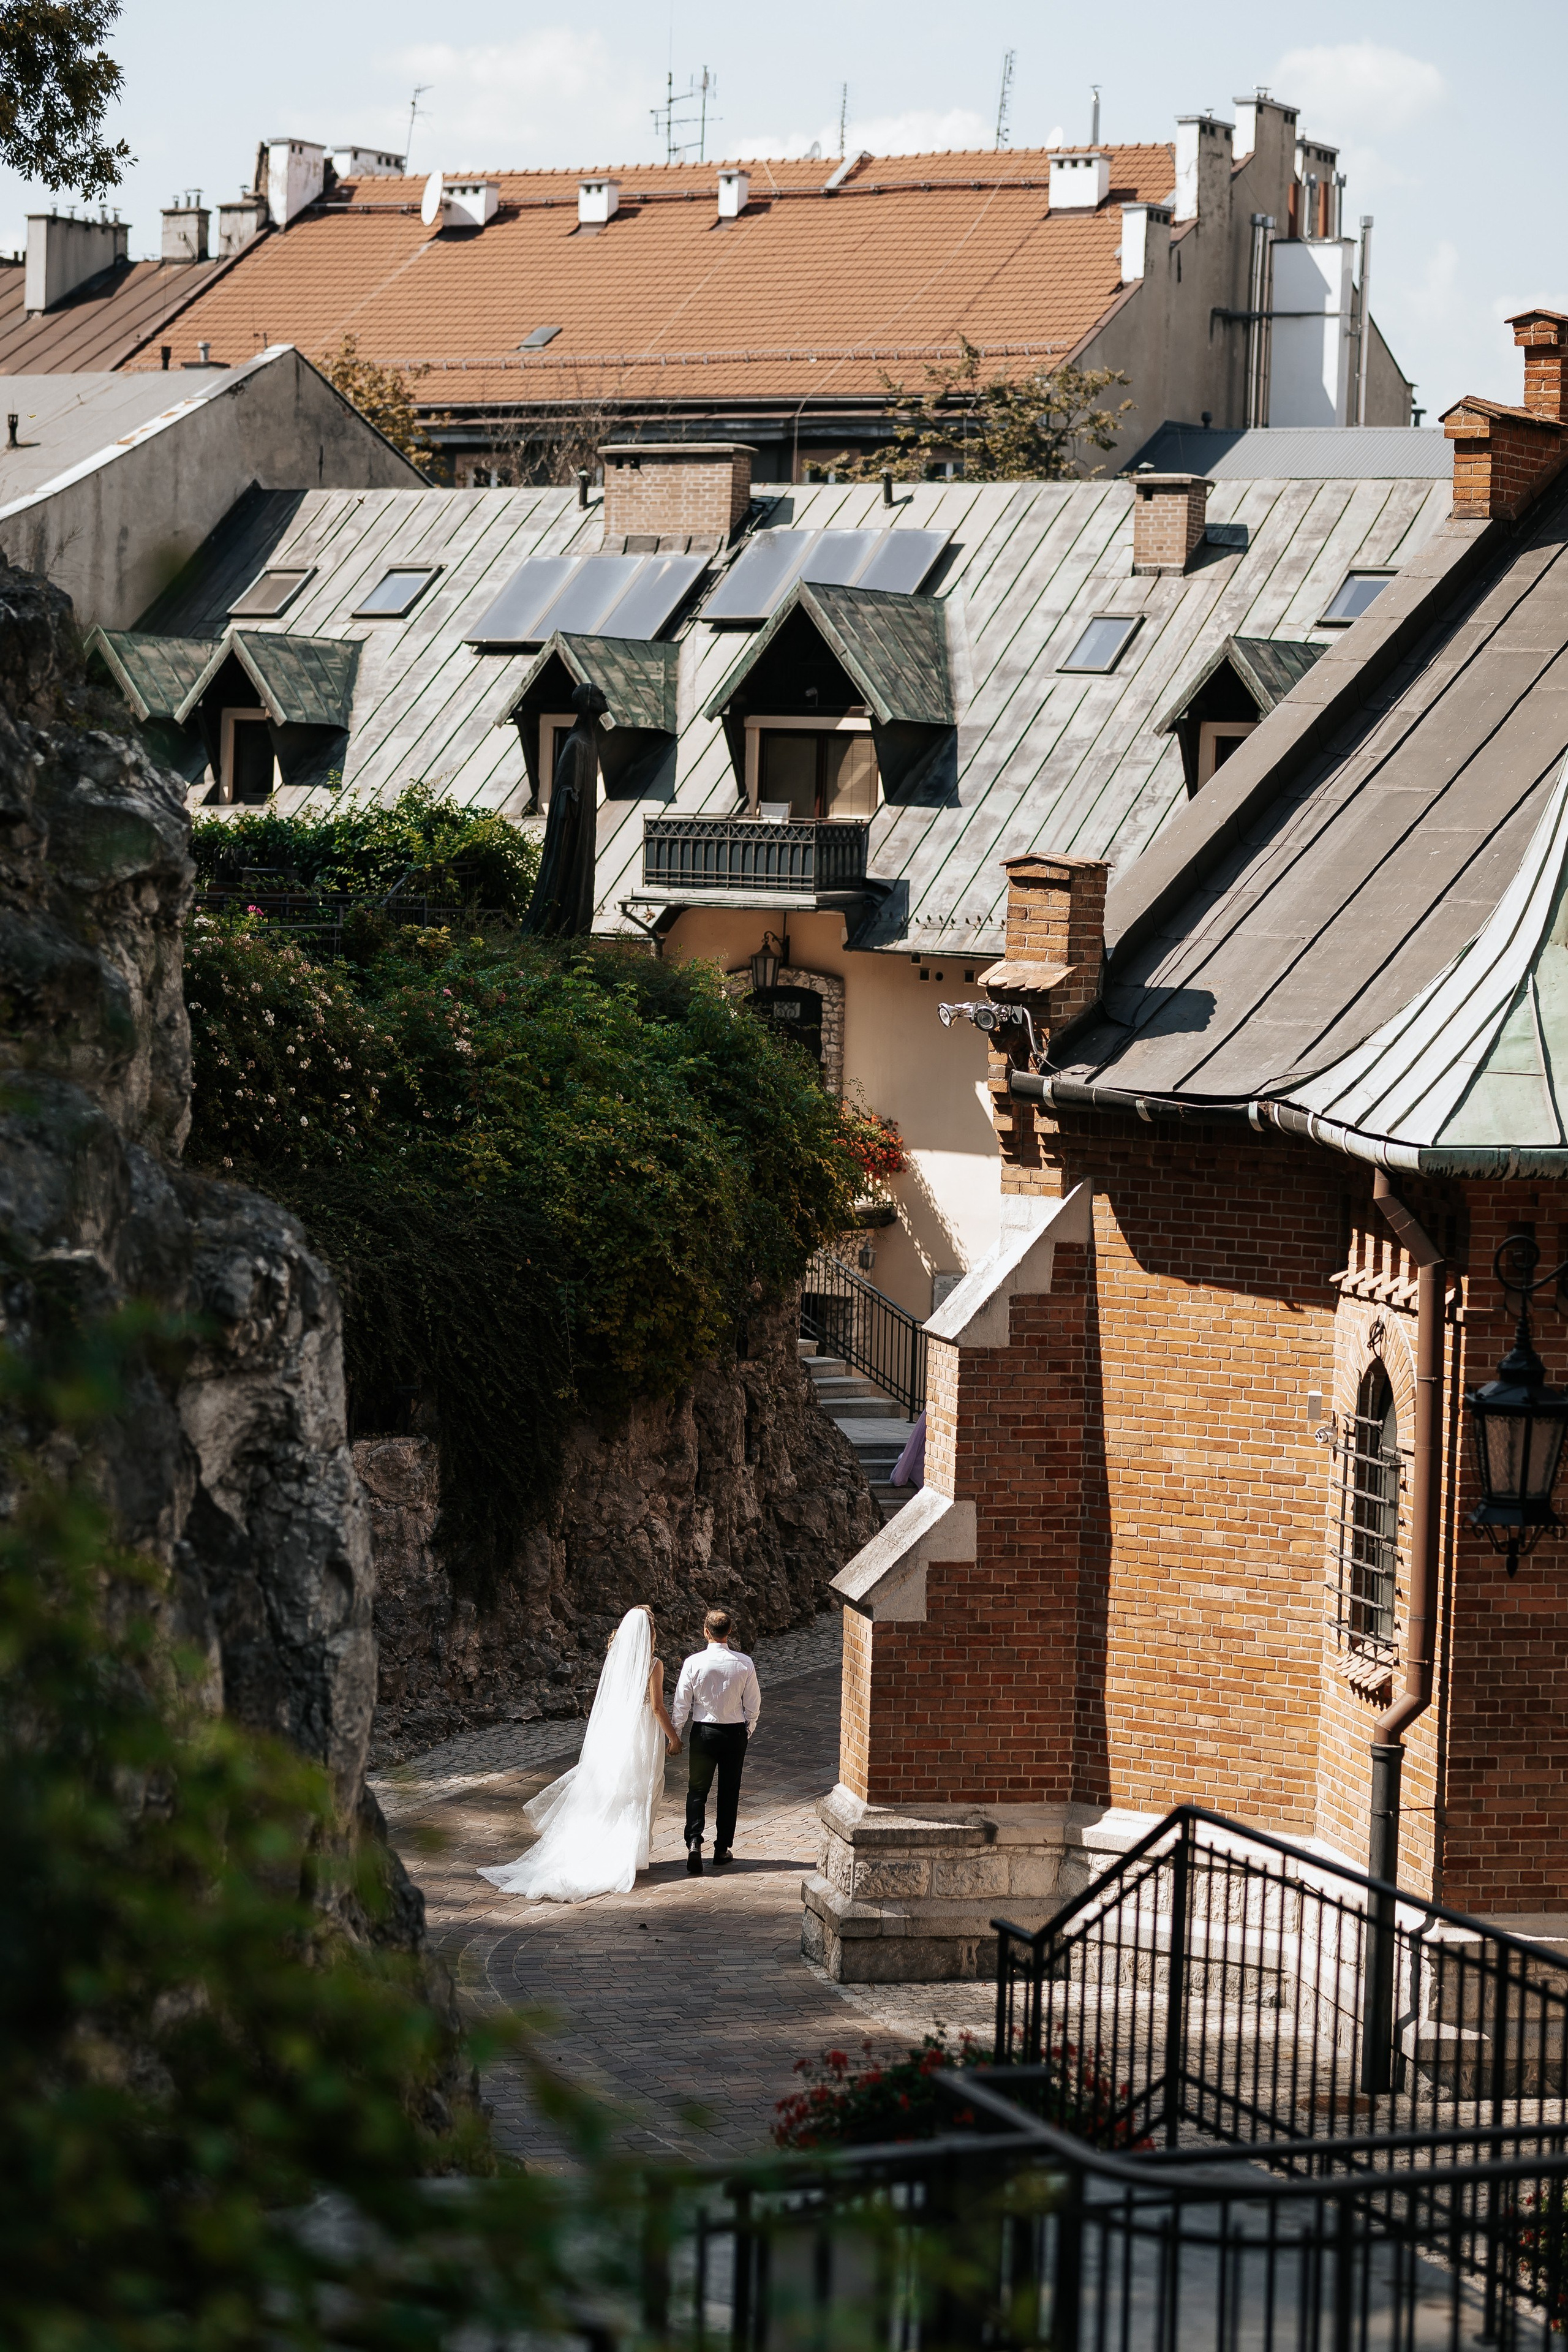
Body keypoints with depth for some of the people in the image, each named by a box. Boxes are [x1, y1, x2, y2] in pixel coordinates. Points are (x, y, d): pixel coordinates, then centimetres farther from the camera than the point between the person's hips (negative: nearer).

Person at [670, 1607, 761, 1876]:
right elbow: (753, 1704, 0)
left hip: (704, 1732, -1)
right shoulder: (744, 1663, -8)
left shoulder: (694, 1663, -12)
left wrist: (675, 1735, 5)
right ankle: (723, 1849, 18)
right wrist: (748, 1730, 16)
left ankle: (694, 1841, -14)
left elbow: (682, 1703, -7)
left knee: (697, 1790, 6)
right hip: (735, 1732, 1)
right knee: (729, 1791, 13)